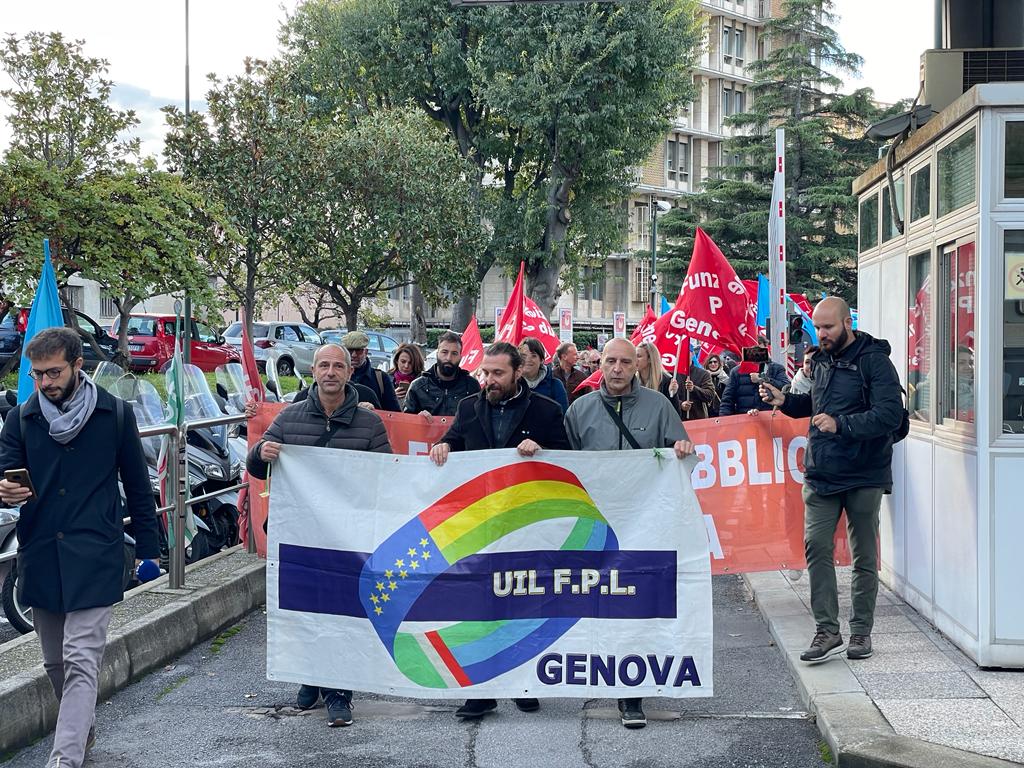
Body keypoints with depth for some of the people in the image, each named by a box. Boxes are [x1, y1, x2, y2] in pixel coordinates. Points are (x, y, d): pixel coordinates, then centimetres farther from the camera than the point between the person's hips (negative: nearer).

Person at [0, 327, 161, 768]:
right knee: (55, 662, 15)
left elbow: (137, 485, 7)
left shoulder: (114, 414, 1)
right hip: (40, 554, 4)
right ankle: (82, 729, 36)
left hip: (94, 556, -4)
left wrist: (148, 548, 7)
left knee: (80, 660, -12)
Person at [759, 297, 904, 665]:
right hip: (821, 474, 6)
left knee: (864, 556, 6)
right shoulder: (823, 361, 14)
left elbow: (890, 415, -19)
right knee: (816, 546, -5)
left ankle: (861, 631, 17)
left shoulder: (874, 361, -10)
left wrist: (841, 424, -27)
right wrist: (785, 400, 9)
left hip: (863, 477, -5)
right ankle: (828, 631, 0)